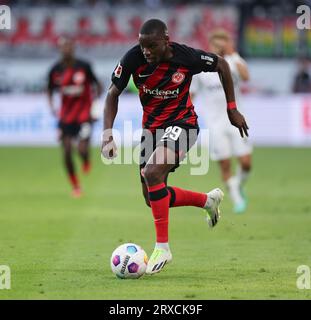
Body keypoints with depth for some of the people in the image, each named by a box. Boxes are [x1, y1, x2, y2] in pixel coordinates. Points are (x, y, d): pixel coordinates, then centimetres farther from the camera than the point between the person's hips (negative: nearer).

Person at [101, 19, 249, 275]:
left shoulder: (186, 57, -22)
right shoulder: (133, 59, -17)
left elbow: (222, 65, -2)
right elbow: (113, 94, -3)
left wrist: (232, 109, 1)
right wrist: (108, 135, -15)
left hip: (181, 123, -5)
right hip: (151, 126, 5)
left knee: (152, 173, -30)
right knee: (152, 198, 8)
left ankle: (162, 248, -21)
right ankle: (209, 200, 34)